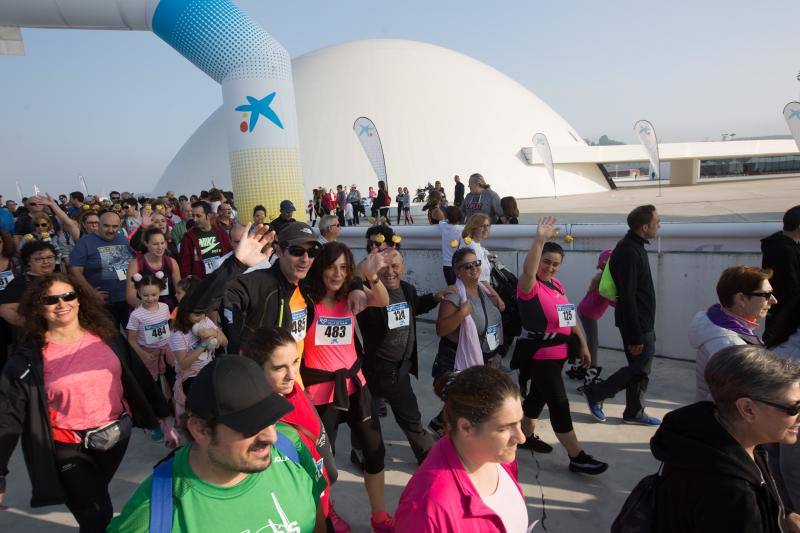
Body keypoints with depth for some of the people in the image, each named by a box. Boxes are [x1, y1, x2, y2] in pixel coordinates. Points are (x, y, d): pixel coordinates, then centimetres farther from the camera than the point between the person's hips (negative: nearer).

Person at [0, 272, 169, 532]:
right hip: (70, 448, -3)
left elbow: (139, 376, 4)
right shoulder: (29, 358, -12)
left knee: (94, 500, 24)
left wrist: (162, 415, 9)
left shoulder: (106, 336, -3)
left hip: (117, 434, 3)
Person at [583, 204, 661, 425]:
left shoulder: (633, 247, 9)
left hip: (643, 323, 10)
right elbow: (627, 297, -25)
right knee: (639, 369, 0)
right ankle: (595, 393, 12)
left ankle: (635, 412, 26)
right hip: (637, 324, -10)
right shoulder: (629, 252, -23)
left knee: (641, 368, 15)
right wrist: (635, 337, -23)